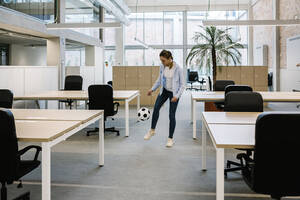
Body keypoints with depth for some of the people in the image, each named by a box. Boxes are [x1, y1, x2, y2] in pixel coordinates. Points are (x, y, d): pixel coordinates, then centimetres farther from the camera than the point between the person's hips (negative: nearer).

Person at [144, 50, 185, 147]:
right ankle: (152, 130, 8)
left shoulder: (178, 69, -21)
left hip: (174, 93, -4)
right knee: (156, 107, -13)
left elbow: (182, 84, -14)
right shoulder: (162, 67, -7)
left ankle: (170, 139, 12)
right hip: (164, 90, 4)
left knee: (171, 115, -2)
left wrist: (177, 96, -24)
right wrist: (152, 89, 1)